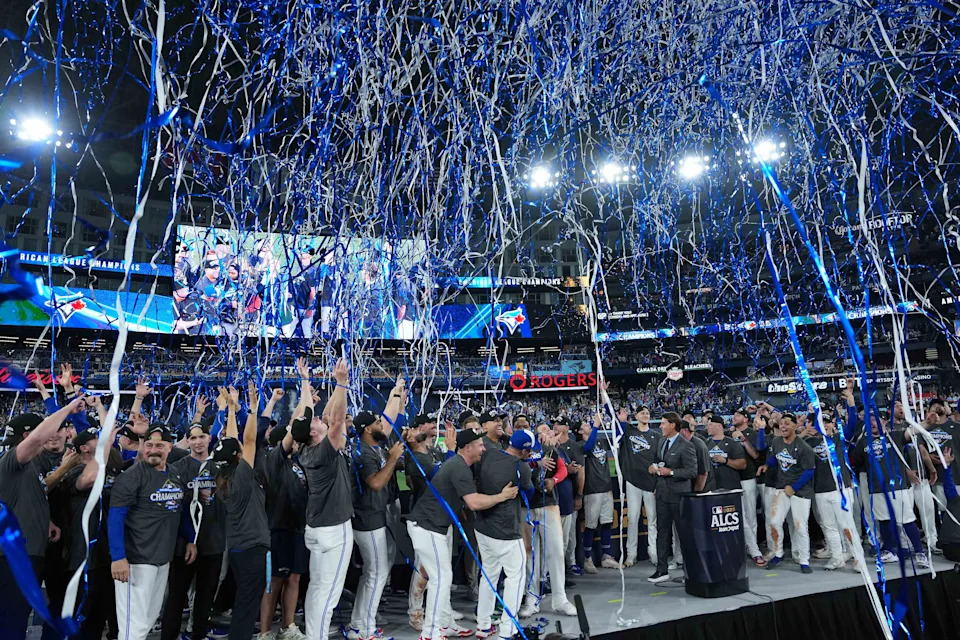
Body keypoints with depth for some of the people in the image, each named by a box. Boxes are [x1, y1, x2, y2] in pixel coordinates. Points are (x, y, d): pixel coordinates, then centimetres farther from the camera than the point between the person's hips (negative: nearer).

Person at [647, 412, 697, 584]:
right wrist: (653, 467, 4)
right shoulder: (661, 442, 11)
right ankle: (662, 570, 13)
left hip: (678, 494, -7)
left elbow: (692, 472, -14)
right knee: (662, 531, 7)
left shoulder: (686, 446, -12)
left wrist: (670, 472, -20)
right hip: (662, 492, 7)